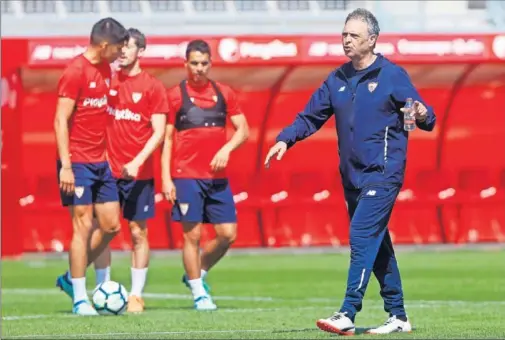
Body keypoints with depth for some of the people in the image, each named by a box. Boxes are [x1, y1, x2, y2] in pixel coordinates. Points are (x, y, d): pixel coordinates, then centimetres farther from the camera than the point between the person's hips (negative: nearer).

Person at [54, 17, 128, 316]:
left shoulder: (106, 70, 11)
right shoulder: (76, 72, -13)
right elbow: (61, 120, -15)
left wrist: (105, 154, 15)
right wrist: (66, 165, -20)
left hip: (100, 162, 8)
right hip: (78, 163, -8)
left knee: (111, 225, 7)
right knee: (83, 225, -6)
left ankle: (71, 278, 22)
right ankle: (80, 299, 0)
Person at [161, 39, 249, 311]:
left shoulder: (223, 93, 10)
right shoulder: (175, 95, 1)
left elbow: (243, 130, 11)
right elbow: (166, 138, 1)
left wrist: (226, 149, -9)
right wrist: (166, 178, -6)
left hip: (217, 176, 4)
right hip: (186, 176, -4)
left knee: (227, 234, 1)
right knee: (192, 235, -3)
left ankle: (196, 275, 23)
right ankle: (199, 294, 8)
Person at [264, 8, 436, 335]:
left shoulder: (393, 75, -5)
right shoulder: (337, 80, 11)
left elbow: (424, 116, -5)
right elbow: (310, 117, 14)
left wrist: (423, 116, -28)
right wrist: (285, 140, -2)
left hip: (383, 175, -7)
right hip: (351, 175, 7)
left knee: (362, 238, -16)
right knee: (376, 245, 10)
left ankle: (347, 315, -20)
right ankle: (398, 317, 18)